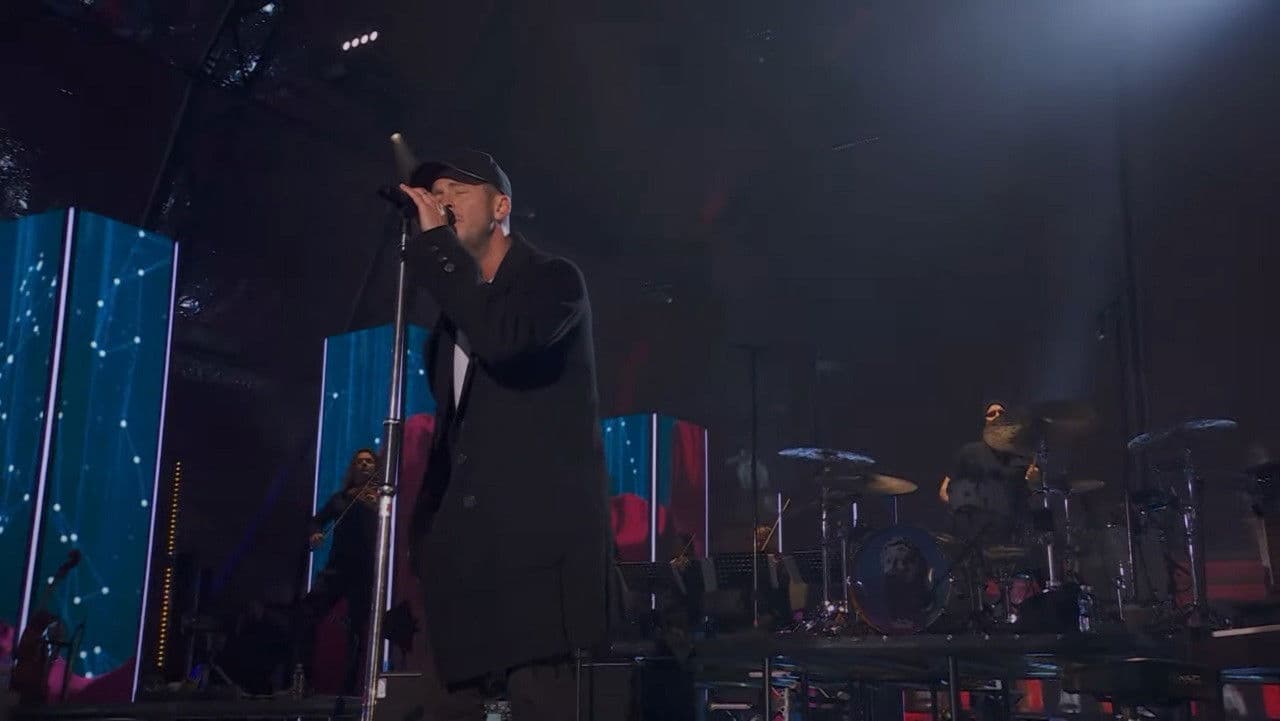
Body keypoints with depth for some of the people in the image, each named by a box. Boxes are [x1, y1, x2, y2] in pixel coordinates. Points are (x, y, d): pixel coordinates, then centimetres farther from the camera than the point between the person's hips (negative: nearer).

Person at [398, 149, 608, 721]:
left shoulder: (554, 279, 2)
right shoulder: (455, 308, 22)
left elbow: (503, 339, -23)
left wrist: (435, 242, -14)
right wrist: (426, 524, 16)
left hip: (537, 530, -7)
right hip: (467, 536, 7)